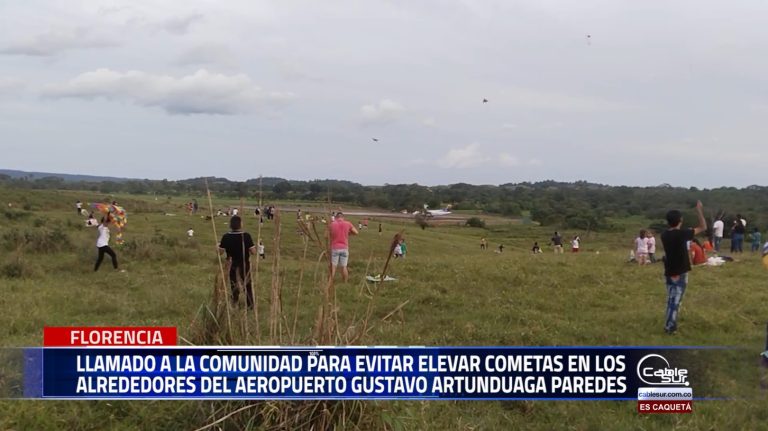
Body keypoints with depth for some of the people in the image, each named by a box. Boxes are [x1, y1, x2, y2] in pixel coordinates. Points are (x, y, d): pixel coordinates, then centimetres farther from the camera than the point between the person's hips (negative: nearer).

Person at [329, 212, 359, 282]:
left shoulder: (332, 224, -3)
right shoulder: (348, 224, -1)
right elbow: (356, 232, 6)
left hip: (334, 248, -1)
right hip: (344, 248, 1)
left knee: (333, 266, 3)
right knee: (344, 266, 7)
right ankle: (345, 283, 12)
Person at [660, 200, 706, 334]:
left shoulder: (664, 235, 0)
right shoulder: (681, 234, -18)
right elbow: (703, 227, -11)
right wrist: (699, 211, -5)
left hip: (669, 273, 6)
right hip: (680, 273, -6)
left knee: (671, 299, 16)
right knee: (676, 300, -2)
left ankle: (670, 323, 21)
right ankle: (670, 326, -2)